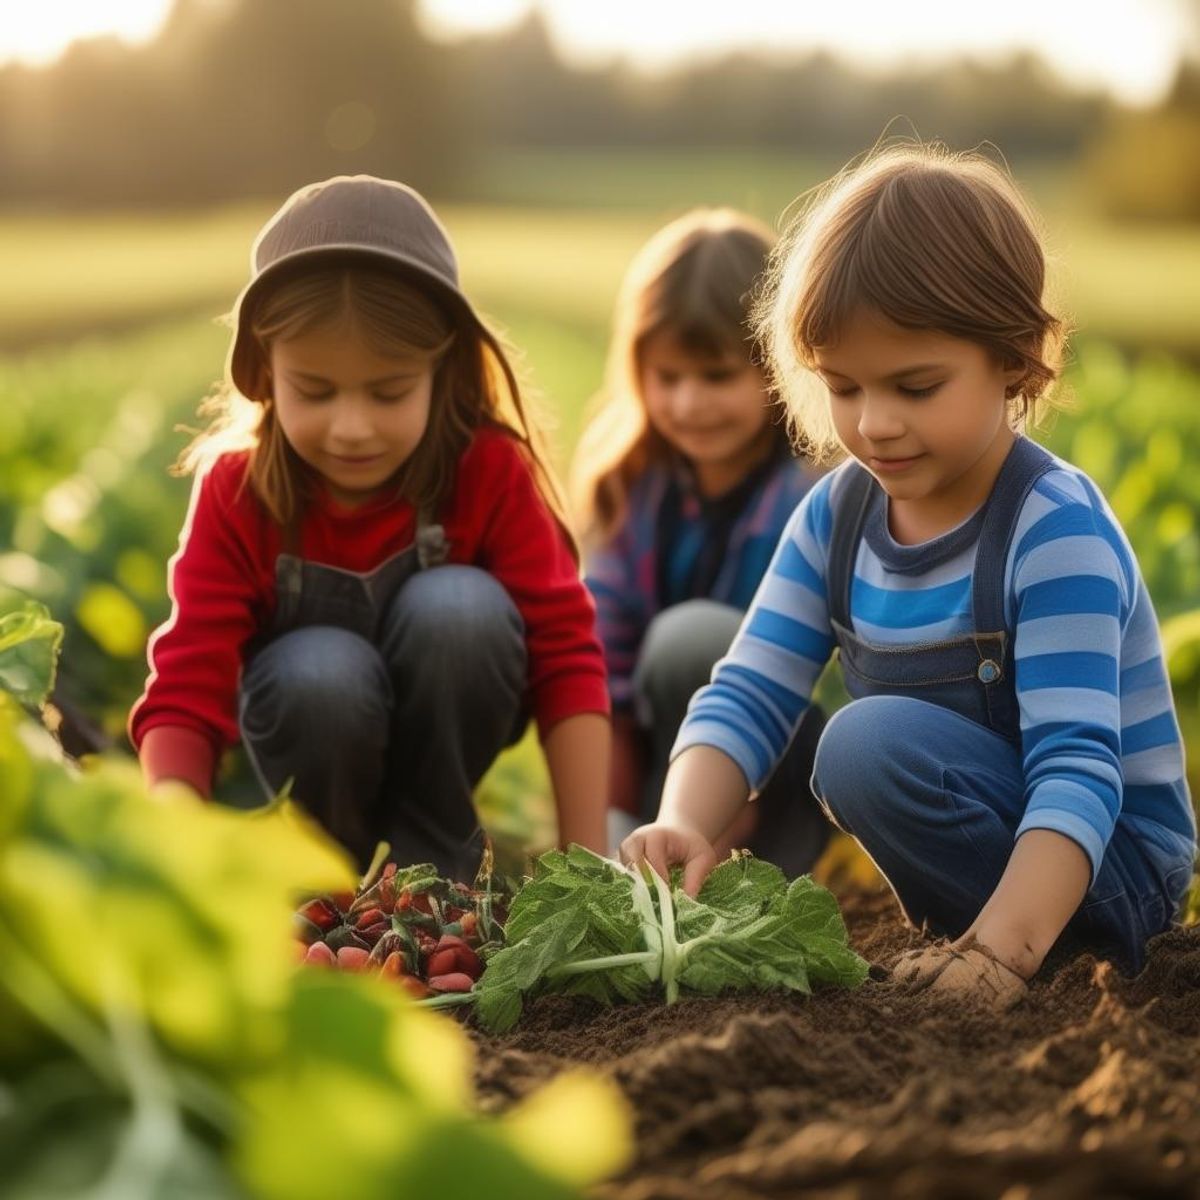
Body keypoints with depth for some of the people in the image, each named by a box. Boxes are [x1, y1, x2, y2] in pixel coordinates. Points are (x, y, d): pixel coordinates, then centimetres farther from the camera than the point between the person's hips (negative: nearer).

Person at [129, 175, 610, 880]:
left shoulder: (490, 470, -22)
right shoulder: (235, 491, -21)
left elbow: (565, 651, -23)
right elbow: (186, 689, -26)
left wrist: (587, 860, -30)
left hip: (440, 720, 1)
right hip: (314, 712, 0)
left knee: (458, 603, -31)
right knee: (322, 671, -35)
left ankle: (432, 860, -12)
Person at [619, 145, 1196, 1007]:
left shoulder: (1054, 531, -22)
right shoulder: (837, 515, -1)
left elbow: (1077, 769, -30)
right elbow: (748, 698, -7)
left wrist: (1000, 948, -45)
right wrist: (685, 823, -28)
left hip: (1110, 863, -8)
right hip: (985, 832, 8)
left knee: (872, 740, -29)